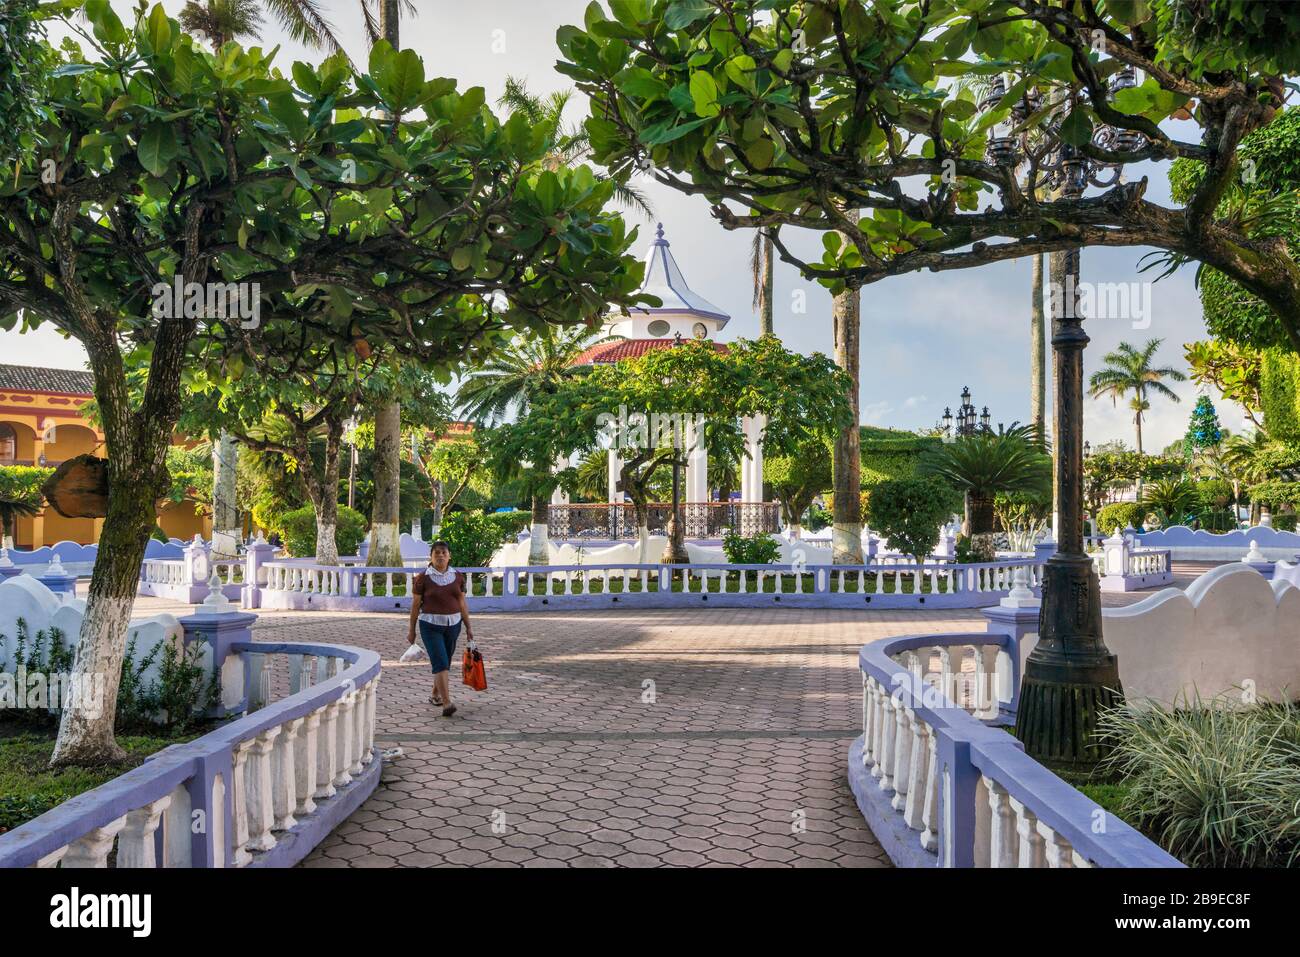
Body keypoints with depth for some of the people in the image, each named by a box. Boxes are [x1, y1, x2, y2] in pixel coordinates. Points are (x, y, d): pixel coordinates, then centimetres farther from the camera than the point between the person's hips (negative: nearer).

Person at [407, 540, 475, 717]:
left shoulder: (458, 576, 4)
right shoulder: (423, 578, -6)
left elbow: (462, 603, 9)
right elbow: (415, 605, -2)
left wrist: (468, 627, 9)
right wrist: (411, 629, 0)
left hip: (453, 624, 4)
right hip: (431, 625, -4)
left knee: (445, 663, 13)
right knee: (440, 663, -14)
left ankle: (435, 695, 33)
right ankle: (447, 703, -20)